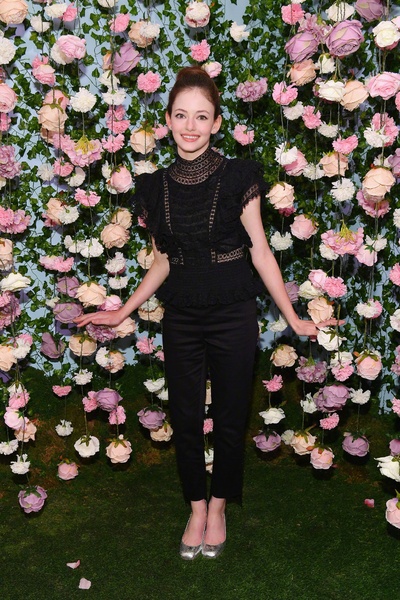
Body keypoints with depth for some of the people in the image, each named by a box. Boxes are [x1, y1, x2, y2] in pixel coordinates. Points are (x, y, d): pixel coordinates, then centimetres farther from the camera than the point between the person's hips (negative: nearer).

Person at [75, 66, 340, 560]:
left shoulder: (238, 177, -8)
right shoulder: (153, 187, 1)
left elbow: (259, 250, -4)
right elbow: (162, 262, 8)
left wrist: (294, 319, -3)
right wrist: (123, 312, 9)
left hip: (233, 318, -2)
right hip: (181, 320, 3)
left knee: (229, 418, 10)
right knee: (185, 419, 11)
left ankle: (218, 506, 34)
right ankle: (196, 508, 33)